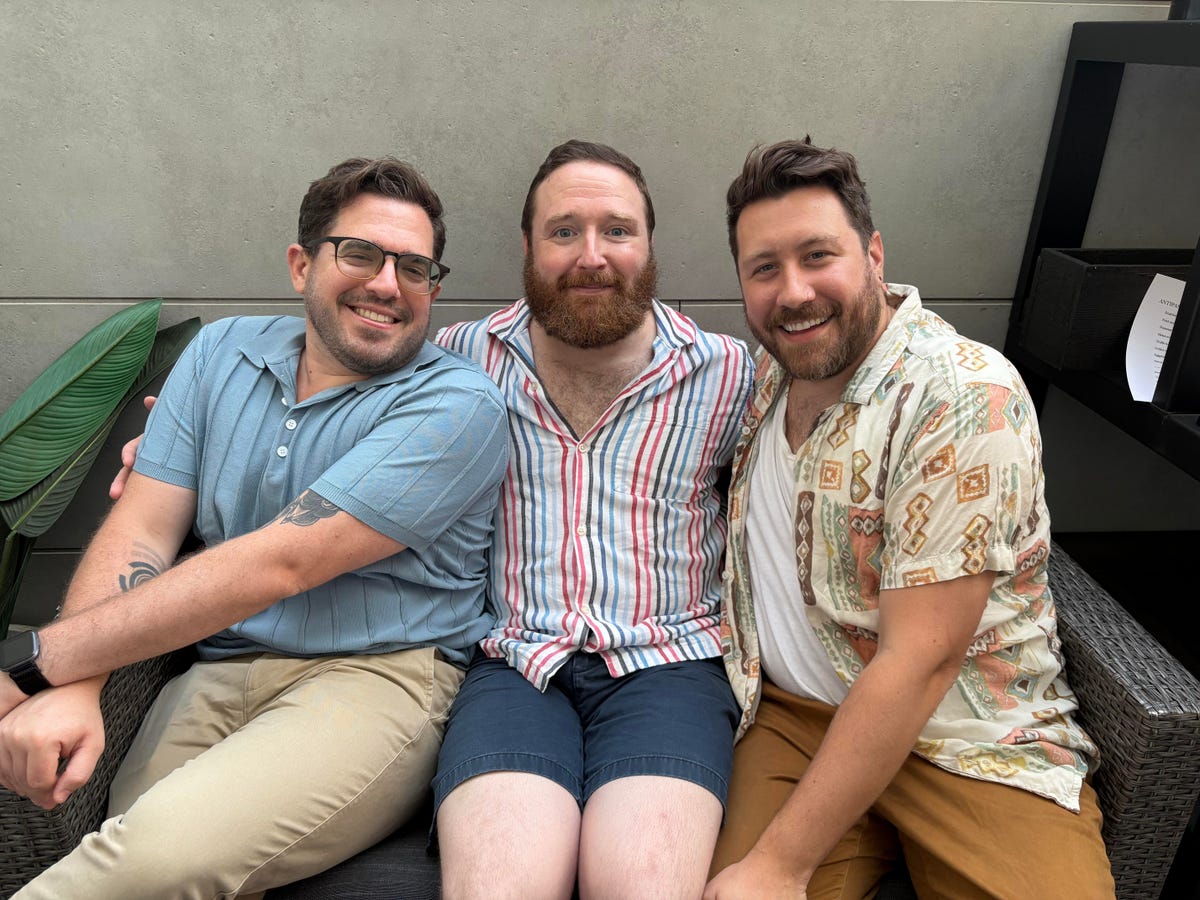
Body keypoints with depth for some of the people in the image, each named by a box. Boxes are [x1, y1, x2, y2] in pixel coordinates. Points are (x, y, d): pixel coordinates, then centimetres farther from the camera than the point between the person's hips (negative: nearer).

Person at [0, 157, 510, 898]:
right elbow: (140, 530, 4)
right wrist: (72, 688, -14)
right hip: (216, 675, 4)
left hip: (381, 675, -3)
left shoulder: (457, 403, -10)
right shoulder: (223, 353, 11)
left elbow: (281, 562, -17)